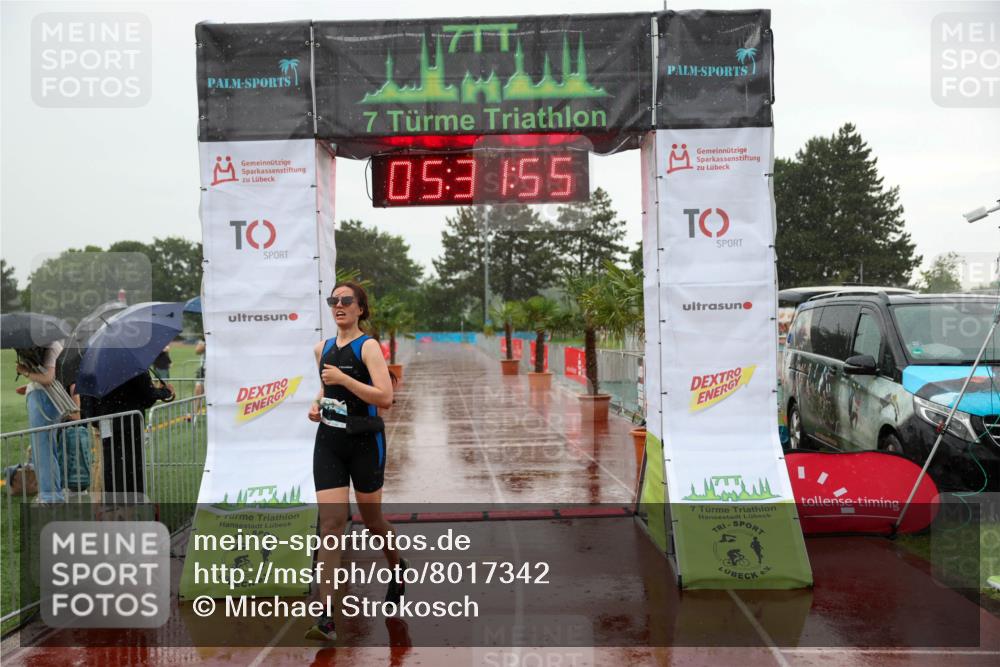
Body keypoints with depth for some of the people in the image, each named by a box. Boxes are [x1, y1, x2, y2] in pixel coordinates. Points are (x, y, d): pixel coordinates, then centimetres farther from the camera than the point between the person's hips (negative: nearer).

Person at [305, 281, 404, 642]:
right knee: (331, 523, -6)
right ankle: (326, 616, -6)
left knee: (371, 519, 13)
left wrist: (343, 378, -22)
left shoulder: (368, 346, -9)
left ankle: (397, 567, 44)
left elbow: (385, 398, -19)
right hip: (328, 440, 4)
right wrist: (316, 404, 7)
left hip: (365, 442, -4)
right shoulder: (322, 348, 10)